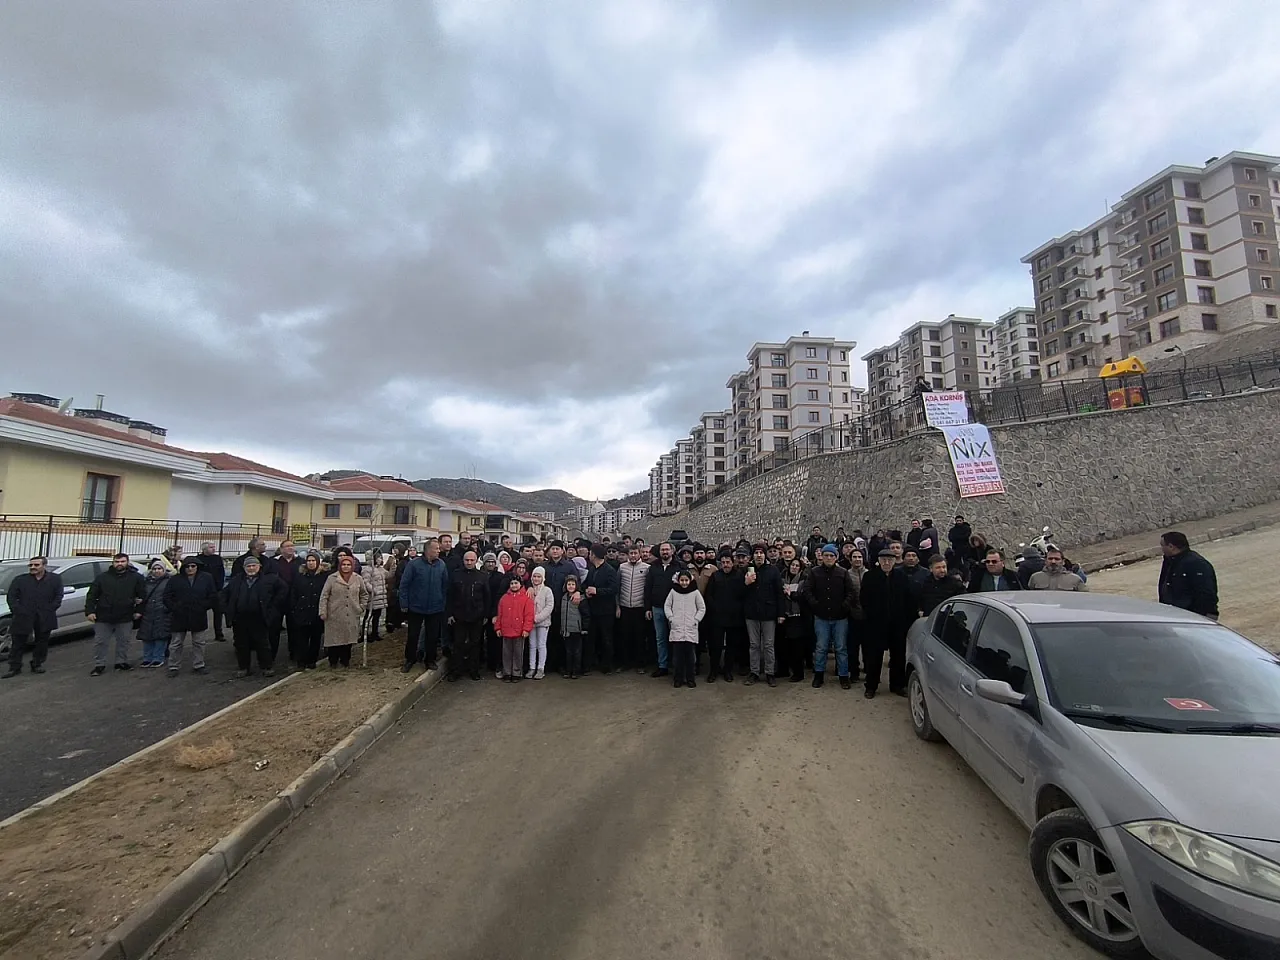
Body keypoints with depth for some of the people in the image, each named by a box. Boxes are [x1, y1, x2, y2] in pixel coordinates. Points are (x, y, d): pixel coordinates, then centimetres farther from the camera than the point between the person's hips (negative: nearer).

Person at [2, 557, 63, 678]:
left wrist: (49, 610, -6)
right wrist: (17, 611, -7)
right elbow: (11, 597, 4)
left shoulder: (55, 579, 5)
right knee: (18, 643, 4)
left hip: (45, 619, 0)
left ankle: (37, 664, 21)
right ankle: (14, 667, 14)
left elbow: (58, 597, 4)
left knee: (41, 642, 9)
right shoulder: (20, 579, 6)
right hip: (23, 617, 0)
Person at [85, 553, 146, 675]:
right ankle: (99, 665, 16)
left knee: (124, 641, 11)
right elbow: (91, 595, 2)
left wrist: (138, 611, -1)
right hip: (103, 616, 0)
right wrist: (89, 611, -7)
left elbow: (142, 596, 4)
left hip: (125, 617, 0)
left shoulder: (136, 577, 0)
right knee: (100, 642, 5)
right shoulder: (103, 577, 1)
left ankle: (121, 662, 24)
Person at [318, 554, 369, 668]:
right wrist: (323, 612, -7)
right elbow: (324, 596, -3)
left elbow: (364, 594, 16)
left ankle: (345, 661, 21)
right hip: (334, 616, -2)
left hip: (352, 616, 2)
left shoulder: (358, 579, 4)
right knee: (334, 638, 3)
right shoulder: (332, 578, -3)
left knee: (348, 638, 7)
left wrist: (362, 607, 8)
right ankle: (333, 661, 19)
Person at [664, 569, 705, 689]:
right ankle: (678, 678, 13)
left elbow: (702, 608, 6)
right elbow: (667, 605, 10)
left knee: (690, 655, 1)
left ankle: (690, 679, 13)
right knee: (677, 655, 2)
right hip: (676, 628, 1)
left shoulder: (695, 592, 1)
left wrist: (696, 620, -2)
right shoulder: (673, 591, 4)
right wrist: (671, 618, 1)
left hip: (691, 629, -1)